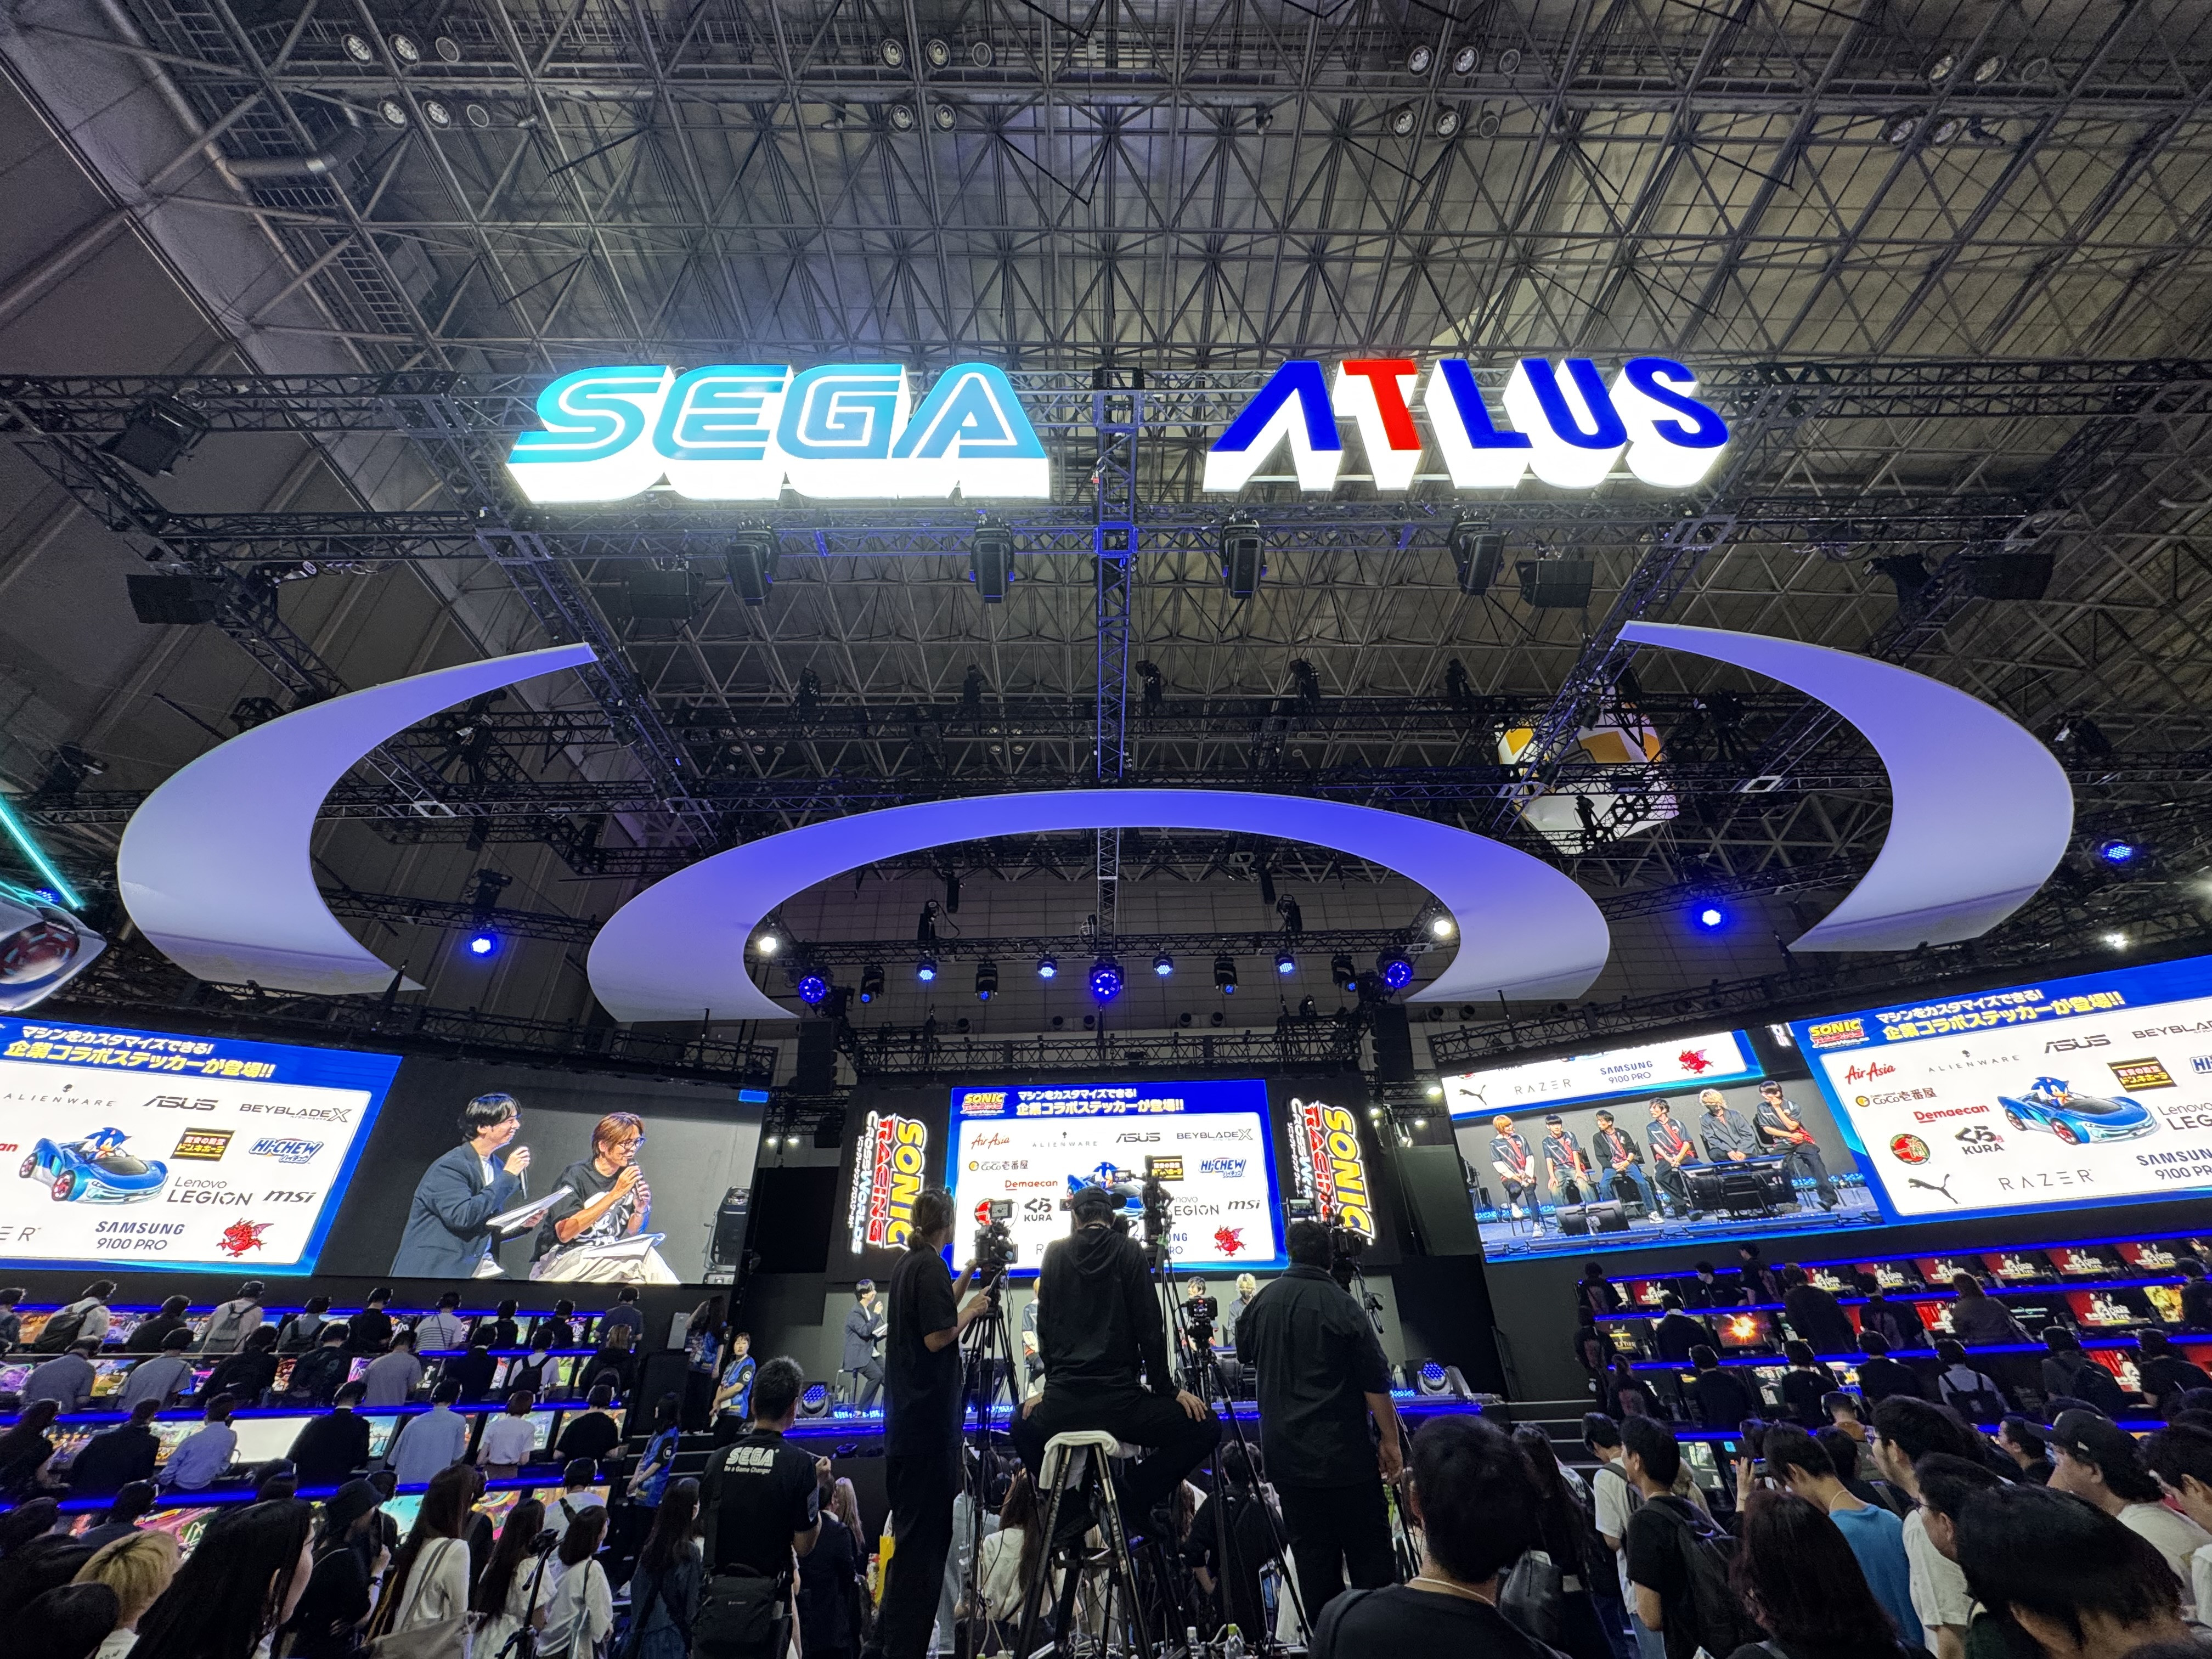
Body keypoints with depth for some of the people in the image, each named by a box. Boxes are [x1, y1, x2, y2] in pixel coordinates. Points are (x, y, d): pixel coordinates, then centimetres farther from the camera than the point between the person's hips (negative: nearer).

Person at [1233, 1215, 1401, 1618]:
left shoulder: (1262, 1302, -1)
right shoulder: (1342, 1306, -16)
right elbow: (1375, 1384, -13)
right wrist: (1390, 1441, -1)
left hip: (1285, 1452, 4)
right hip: (1343, 1453, -4)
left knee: (1311, 1553, 14)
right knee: (1370, 1554, 10)